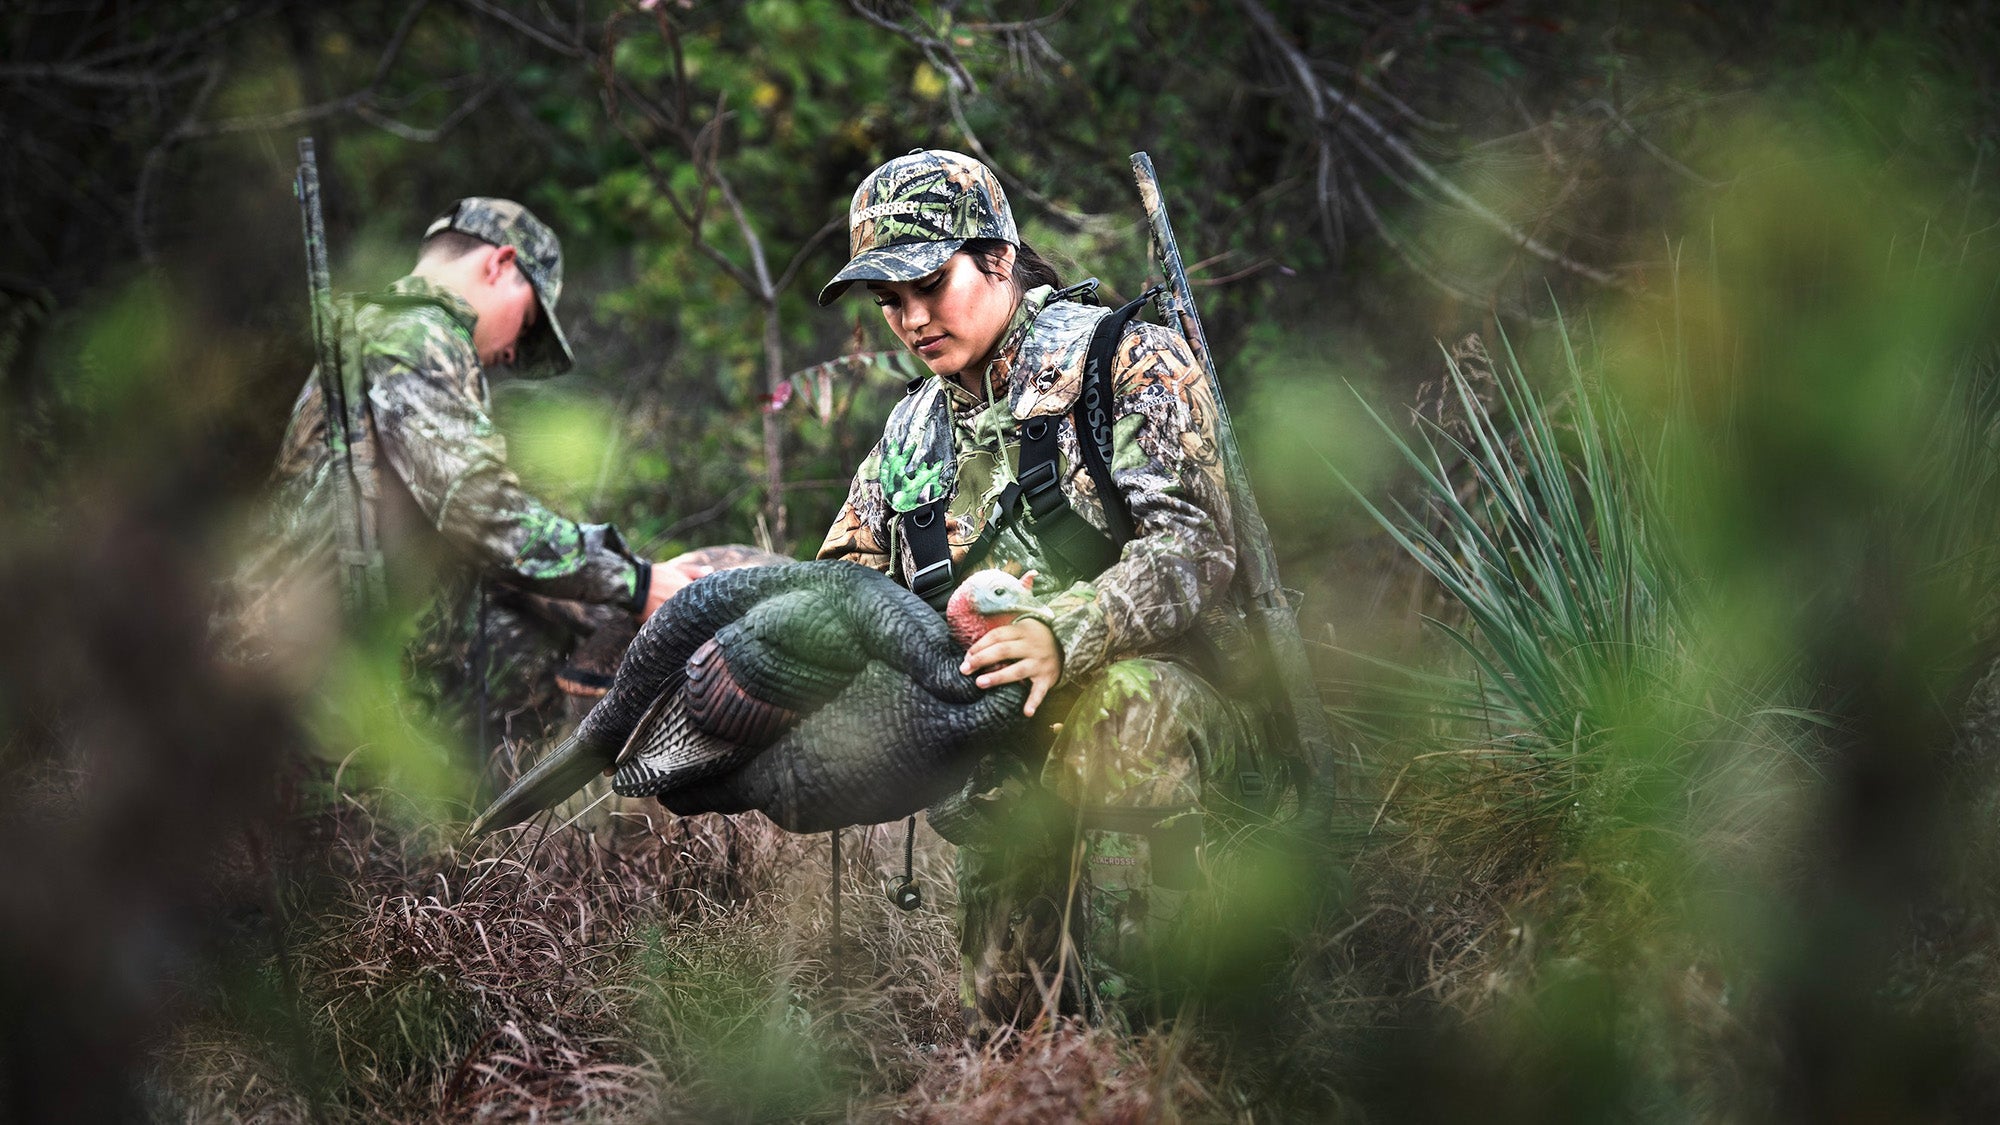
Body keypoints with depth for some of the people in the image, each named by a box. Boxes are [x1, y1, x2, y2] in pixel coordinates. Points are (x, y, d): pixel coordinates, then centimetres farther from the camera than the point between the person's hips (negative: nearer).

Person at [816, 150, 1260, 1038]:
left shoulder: (1124, 363, -2)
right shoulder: (912, 434, 18)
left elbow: (1193, 543, -16)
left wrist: (1065, 634, -34)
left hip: (1174, 700, -6)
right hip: (997, 764, 6)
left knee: (1123, 702, -41)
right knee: (1000, 1042, -6)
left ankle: (1125, 1024, -38)